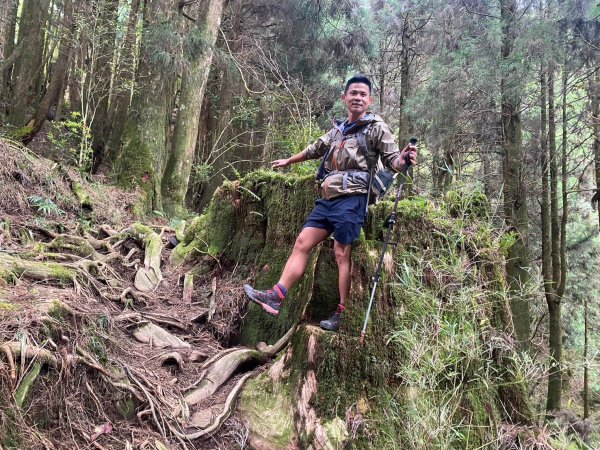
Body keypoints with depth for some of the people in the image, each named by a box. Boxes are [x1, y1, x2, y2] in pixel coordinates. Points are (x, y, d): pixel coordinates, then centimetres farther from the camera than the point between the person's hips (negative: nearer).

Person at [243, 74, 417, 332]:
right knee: (302, 243, 1)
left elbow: (391, 159, -5)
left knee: (341, 253, -10)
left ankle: (343, 315, -2)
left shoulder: (377, 128, 2)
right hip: (328, 198, 7)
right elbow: (315, 149, 35)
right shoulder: (338, 129, 21)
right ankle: (276, 296, 1)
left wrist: (402, 161, -30)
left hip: (352, 199, -7)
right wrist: (288, 161, 48)